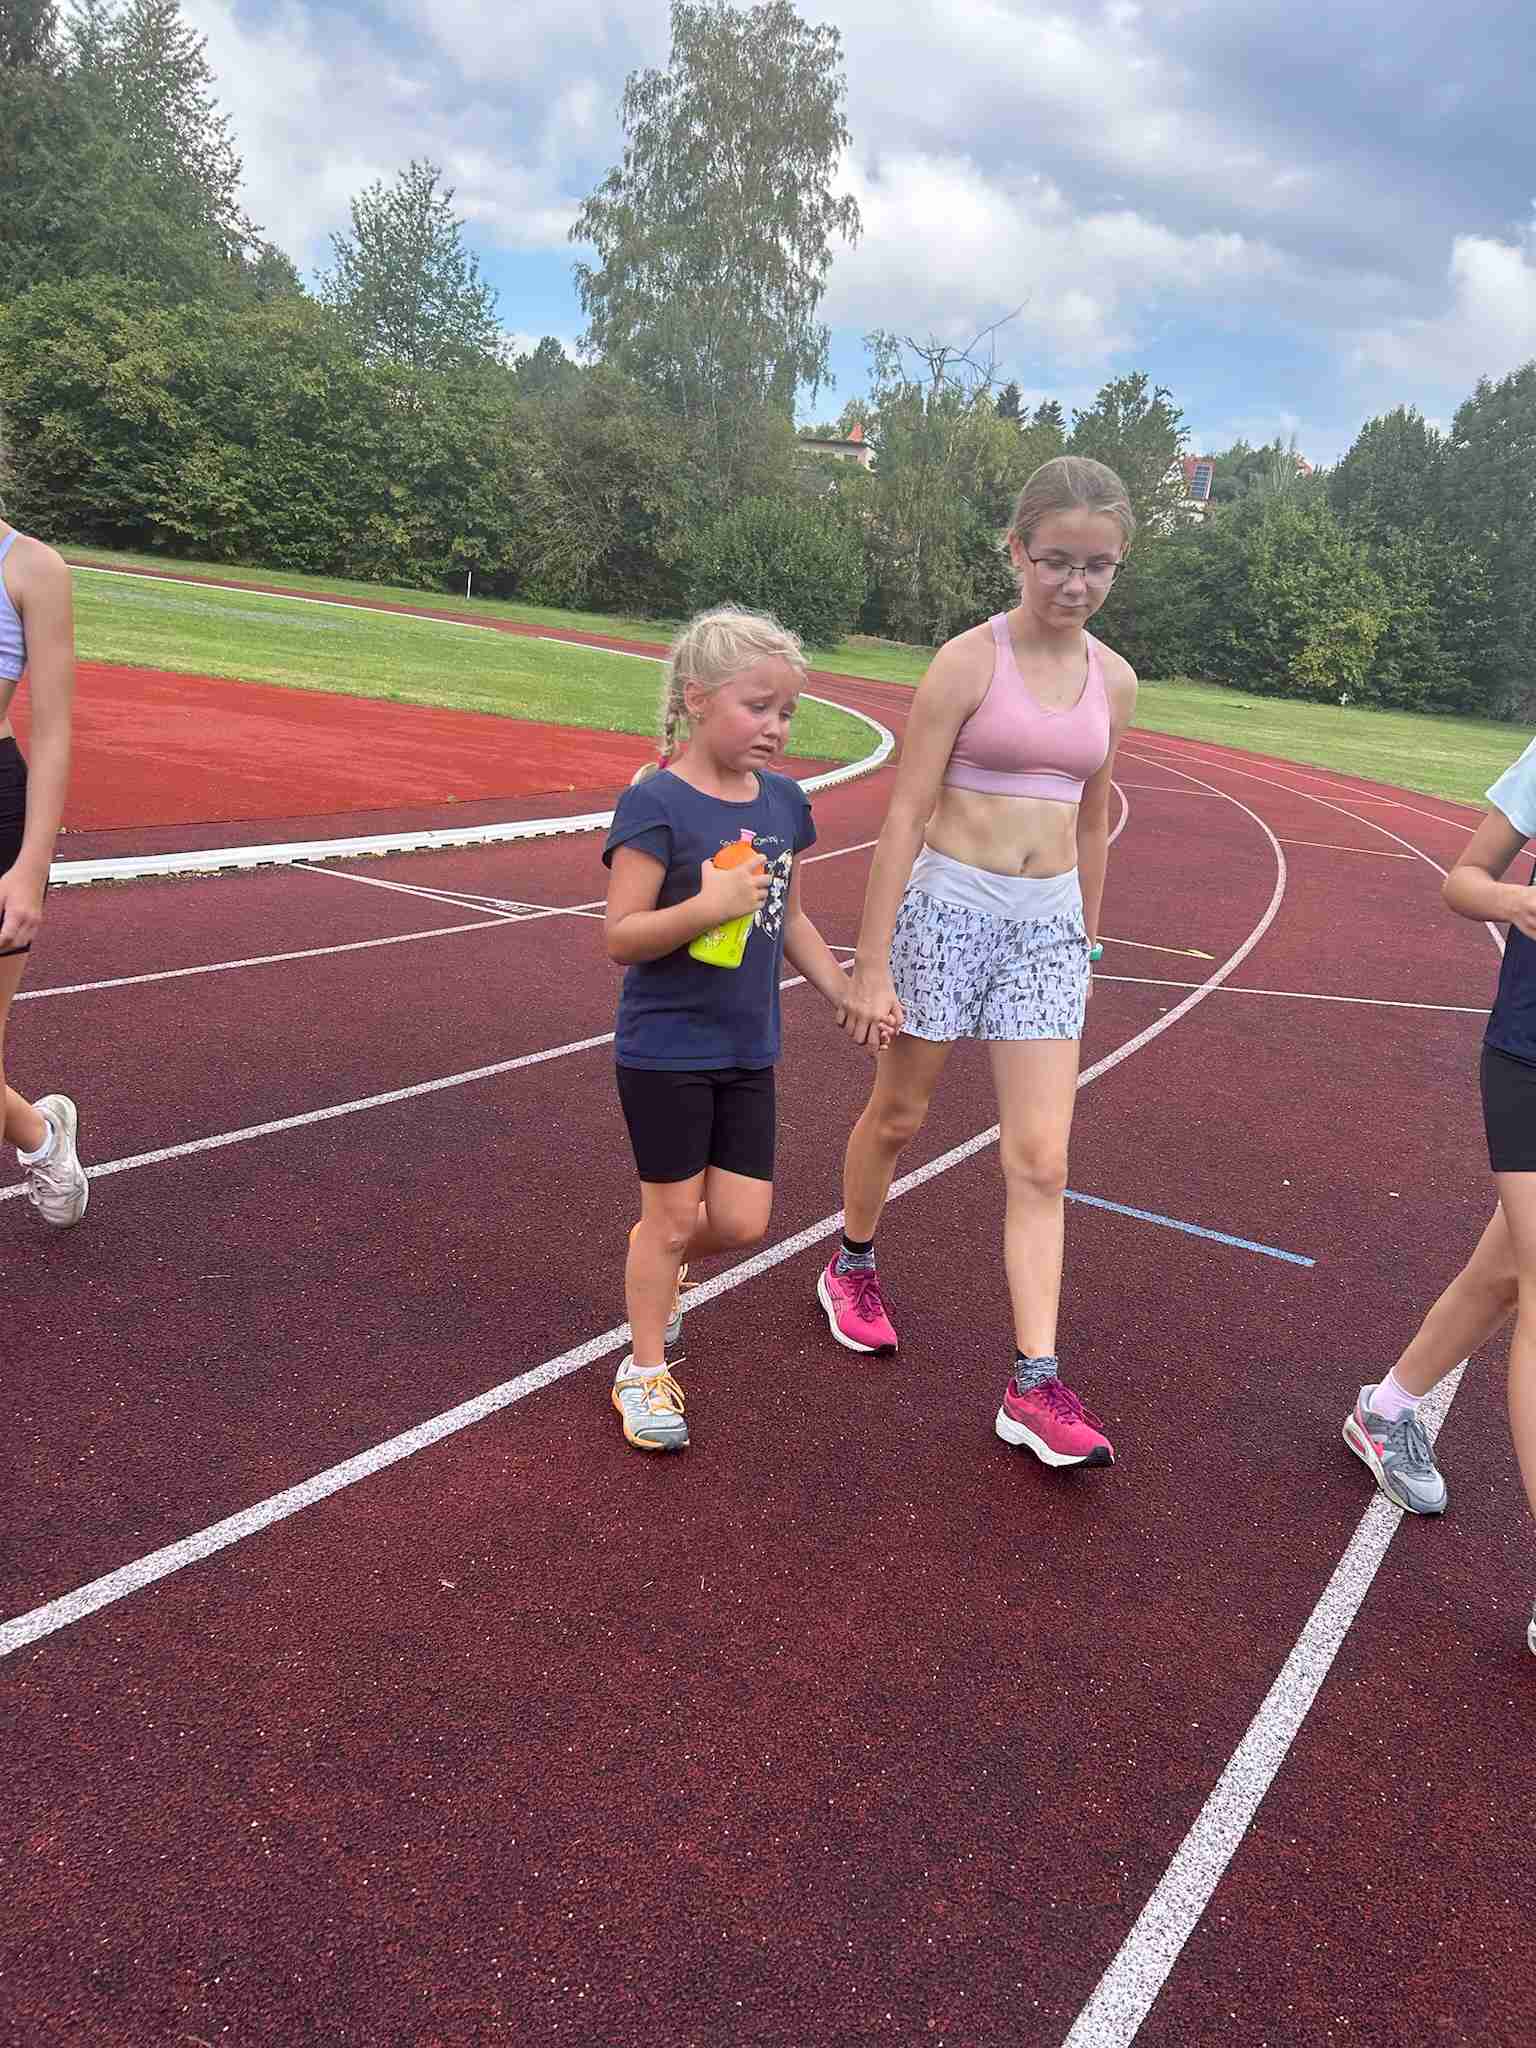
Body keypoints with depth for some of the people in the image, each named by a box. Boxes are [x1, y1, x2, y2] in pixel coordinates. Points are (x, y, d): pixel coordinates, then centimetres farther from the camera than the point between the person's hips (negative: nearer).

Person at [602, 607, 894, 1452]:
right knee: (673, 1216, 6)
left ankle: (659, 1258, 42)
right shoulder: (656, 804, -17)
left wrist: (845, 996, 12)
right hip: (665, 1051, -6)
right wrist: (707, 906, -33)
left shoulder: (784, 802, 3)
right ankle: (645, 1372, 27)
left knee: (741, 1220, 8)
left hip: (748, 1050, 6)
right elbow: (620, 936, -19)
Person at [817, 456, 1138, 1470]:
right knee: (898, 1115, 13)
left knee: (1041, 1161, -1)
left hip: (1050, 925, 4)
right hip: (949, 905, -3)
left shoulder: (1114, 681, 5)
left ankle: (1035, 1386, 3)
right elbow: (906, 814, -11)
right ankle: (853, 1267, 41)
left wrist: (1085, 946, 20)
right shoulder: (970, 661, -9)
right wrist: (873, 967, -13)